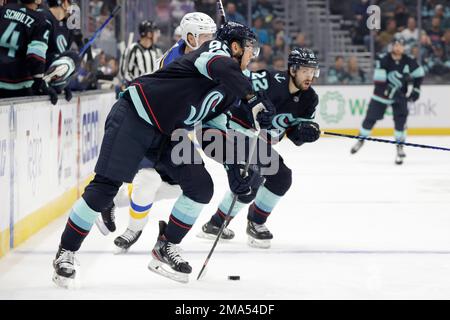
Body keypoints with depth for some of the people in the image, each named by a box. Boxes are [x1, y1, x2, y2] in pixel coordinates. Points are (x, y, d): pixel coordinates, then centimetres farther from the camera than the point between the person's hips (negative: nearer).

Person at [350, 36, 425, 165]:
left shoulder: (408, 61, -12)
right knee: (371, 118, 4)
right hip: (382, 92, -2)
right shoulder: (383, 59, -22)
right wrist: (389, 91, -34)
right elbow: (379, 80, -28)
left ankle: (400, 148, -5)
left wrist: (415, 90, -2)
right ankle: (361, 139, 29)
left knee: (401, 119, -14)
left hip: (400, 94, 2)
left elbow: (419, 73, 5)